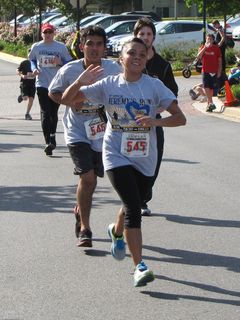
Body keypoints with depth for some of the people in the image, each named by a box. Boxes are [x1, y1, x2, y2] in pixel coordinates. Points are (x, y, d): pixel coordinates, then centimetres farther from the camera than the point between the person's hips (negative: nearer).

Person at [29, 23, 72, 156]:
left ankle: (52, 136, 31)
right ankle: (48, 141, -14)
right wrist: (34, 68, 0)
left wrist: (60, 62, -13)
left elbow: (69, 62, 7)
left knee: (54, 113, 11)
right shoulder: (36, 47, 4)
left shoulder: (61, 47, 1)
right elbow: (32, 60, 20)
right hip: (42, 84, -1)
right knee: (45, 113, -10)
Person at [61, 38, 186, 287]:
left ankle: (116, 231, 54)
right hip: (117, 156, -2)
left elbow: (180, 118, -6)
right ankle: (139, 266, -16)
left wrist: (156, 121, -23)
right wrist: (80, 83, -21)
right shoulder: (108, 85, -3)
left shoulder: (154, 86, -4)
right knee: (133, 208, -17)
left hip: (144, 159, 2)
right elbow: (67, 99, -1)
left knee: (133, 207, 18)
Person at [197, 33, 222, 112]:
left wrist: (219, 71, -2)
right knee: (206, 87, -14)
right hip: (205, 71, 0)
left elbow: (219, 60, 3)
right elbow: (198, 57, -14)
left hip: (214, 72, 0)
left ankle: (209, 103, 18)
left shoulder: (216, 48, 0)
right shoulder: (203, 48, 3)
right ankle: (211, 103, -18)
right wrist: (205, 47, -20)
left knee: (211, 88, 7)